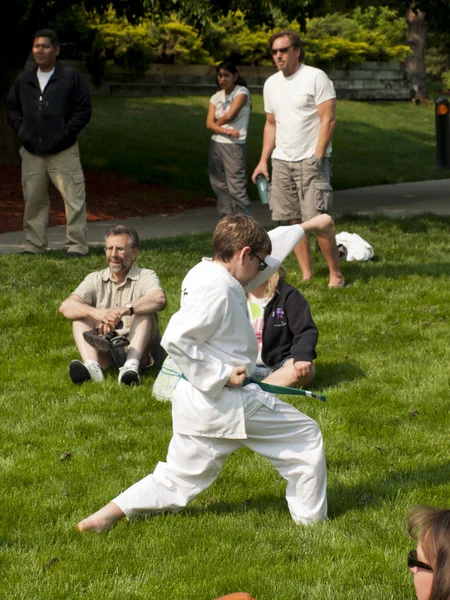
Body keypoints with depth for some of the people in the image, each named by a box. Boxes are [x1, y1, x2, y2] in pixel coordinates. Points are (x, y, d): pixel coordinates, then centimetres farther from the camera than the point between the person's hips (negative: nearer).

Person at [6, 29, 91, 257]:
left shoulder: (71, 77, -3)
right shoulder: (24, 80, 10)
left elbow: (84, 110, -2)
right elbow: (11, 108, 19)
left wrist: (66, 132, -10)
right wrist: (21, 130, 4)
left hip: (63, 152, -4)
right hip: (31, 153, 4)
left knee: (73, 197, -7)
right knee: (33, 199, 8)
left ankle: (77, 245, -1)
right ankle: (34, 244, 17)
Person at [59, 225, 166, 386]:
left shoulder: (145, 277, 0)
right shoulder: (95, 279, 9)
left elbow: (159, 300, -25)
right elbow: (66, 307, -9)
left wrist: (124, 310, -39)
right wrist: (96, 312, -30)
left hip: (138, 349, -3)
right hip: (104, 350, 3)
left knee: (144, 309, -23)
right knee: (80, 313, -13)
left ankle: (131, 365, -46)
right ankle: (92, 366, -39)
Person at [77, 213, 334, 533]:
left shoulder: (208, 274, 10)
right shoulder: (217, 289, -20)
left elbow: (273, 248, 25)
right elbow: (176, 340, -29)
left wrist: (308, 226, 33)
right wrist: (222, 375, -22)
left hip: (196, 401, 10)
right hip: (229, 401, -10)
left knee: (177, 479, 17)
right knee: (306, 436, 7)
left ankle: (110, 513, 7)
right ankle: (311, 520, 15)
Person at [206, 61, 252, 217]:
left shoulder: (242, 92, -3)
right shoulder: (216, 97, 12)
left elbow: (229, 116, -13)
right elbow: (209, 123, 0)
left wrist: (217, 124, 5)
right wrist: (226, 131, -16)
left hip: (235, 145, -6)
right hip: (216, 144, 6)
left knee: (236, 187, -13)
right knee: (220, 186, 8)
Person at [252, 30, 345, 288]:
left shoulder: (316, 78, -7)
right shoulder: (271, 84, 14)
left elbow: (328, 120, -11)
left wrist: (317, 156, -17)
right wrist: (263, 160, 13)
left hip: (310, 160, -6)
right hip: (281, 161, 6)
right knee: (294, 221, 4)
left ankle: (336, 275, -3)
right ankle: (307, 274, 10)